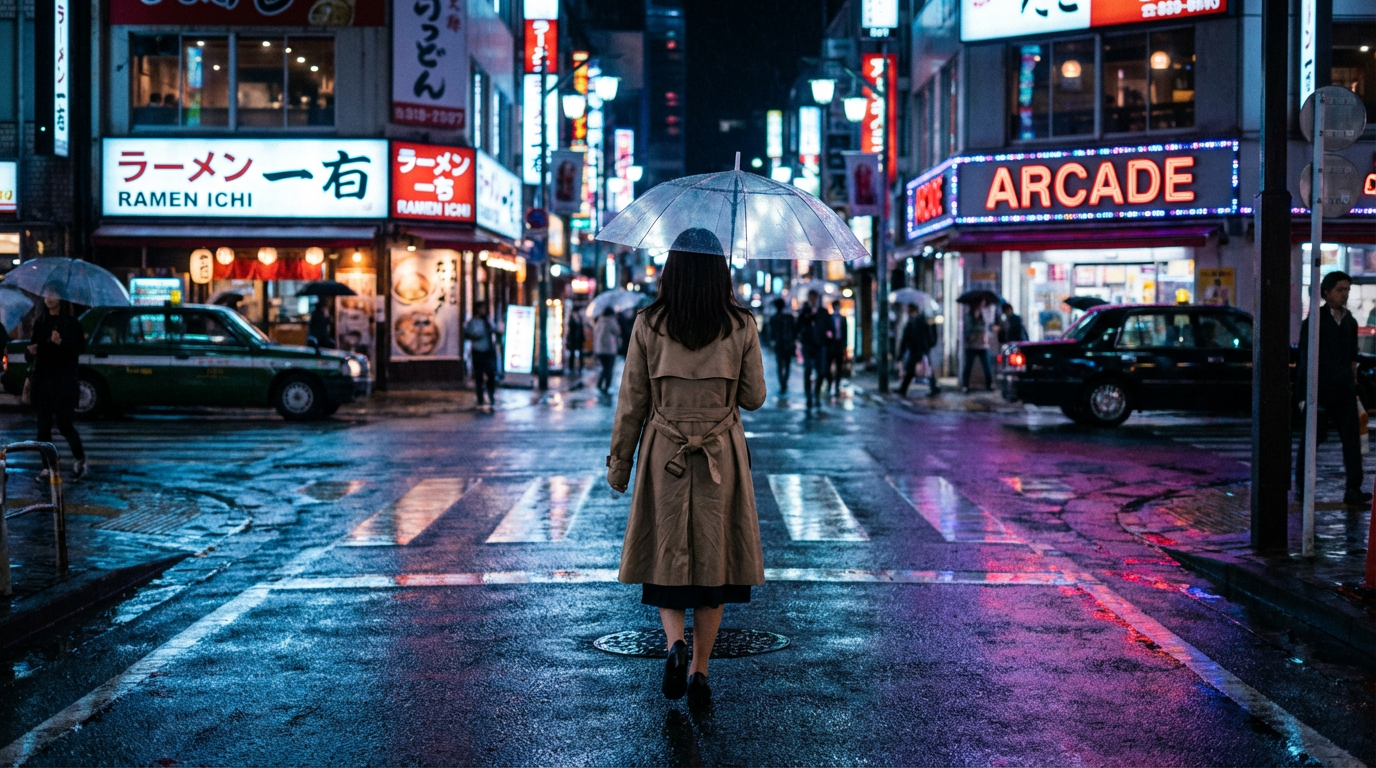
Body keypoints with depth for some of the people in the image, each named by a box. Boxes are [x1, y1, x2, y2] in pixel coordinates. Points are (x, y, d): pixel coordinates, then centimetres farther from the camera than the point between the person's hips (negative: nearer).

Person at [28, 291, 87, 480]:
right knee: (44, 425, 3)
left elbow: (80, 348, -7)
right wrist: (32, 349, -3)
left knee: (63, 422, -6)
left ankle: (80, 459, 15)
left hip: (64, 380, -4)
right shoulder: (40, 321, 11)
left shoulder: (71, 323, -2)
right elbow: (34, 344, 19)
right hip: (42, 379, 4)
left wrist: (61, 342, -22)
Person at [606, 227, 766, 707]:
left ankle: (675, 644, -11)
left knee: (667, 553, 12)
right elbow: (753, 398, 2)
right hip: (722, 457, 1)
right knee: (713, 556, 9)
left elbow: (631, 401, -2)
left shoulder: (648, 325, -5)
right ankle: (699, 672, 11)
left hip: (663, 455, 0)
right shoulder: (741, 326, -4)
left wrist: (619, 462, 8)